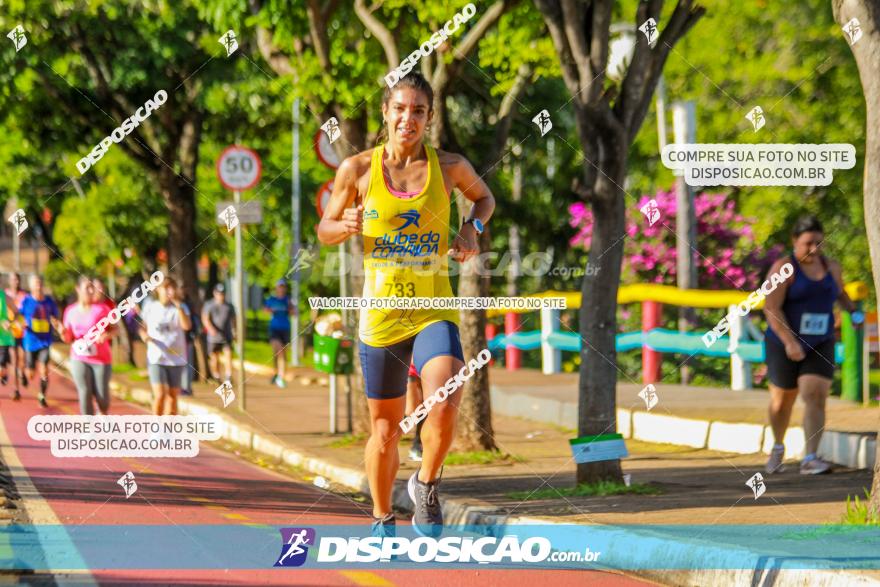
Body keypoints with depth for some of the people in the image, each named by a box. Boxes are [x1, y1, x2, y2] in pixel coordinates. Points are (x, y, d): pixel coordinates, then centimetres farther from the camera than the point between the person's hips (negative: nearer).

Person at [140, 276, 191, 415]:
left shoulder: (180, 308, 1)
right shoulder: (150, 307, 2)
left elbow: (187, 326, -16)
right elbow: (142, 327, 13)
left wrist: (178, 305, -20)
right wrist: (144, 335, -10)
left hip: (176, 358, 1)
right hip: (156, 358, -1)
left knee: (172, 395, 8)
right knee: (160, 395, -15)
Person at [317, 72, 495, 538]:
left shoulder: (449, 167, 0)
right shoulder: (357, 170, -1)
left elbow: (484, 196, 21)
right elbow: (324, 231, 10)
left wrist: (472, 228, 1)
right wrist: (347, 226, -12)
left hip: (435, 313, -1)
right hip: (381, 316, 1)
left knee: (445, 404, -26)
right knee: (385, 428, 11)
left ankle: (426, 485, 1)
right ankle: (382, 520, 33)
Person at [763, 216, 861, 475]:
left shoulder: (830, 266, 3)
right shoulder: (783, 268, -13)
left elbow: (840, 292, 25)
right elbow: (771, 308, -21)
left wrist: (854, 311, 8)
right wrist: (790, 341, -30)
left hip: (819, 346, 3)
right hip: (785, 345, -3)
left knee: (816, 397, -16)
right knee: (782, 401, 14)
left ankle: (809, 460, -21)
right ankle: (778, 447, 40)